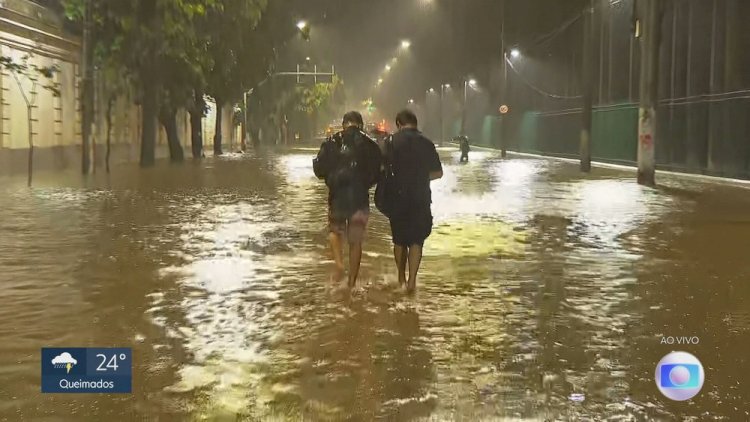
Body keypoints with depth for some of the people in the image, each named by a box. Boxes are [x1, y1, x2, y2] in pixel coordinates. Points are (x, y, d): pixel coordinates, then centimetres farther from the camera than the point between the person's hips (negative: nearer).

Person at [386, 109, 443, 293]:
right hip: (421, 198, 0)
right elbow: (438, 173, 5)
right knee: (416, 240, 5)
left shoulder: (392, 141, -6)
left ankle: (401, 278, 27)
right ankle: (411, 281, -7)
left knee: (399, 239, 15)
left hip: (398, 197, 0)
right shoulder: (426, 143, 0)